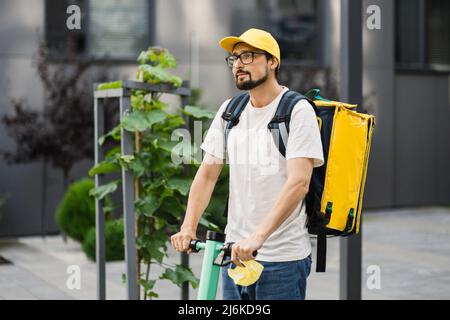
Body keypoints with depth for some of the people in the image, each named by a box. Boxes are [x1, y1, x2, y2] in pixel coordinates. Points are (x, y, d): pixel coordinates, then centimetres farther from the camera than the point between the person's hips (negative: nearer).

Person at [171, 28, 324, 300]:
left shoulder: (297, 111, -9)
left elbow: (299, 183, -20)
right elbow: (207, 173, 8)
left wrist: (257, 237, -30)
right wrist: (188, 227, -6)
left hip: (283, 258, -5)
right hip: (236, 251, 6)